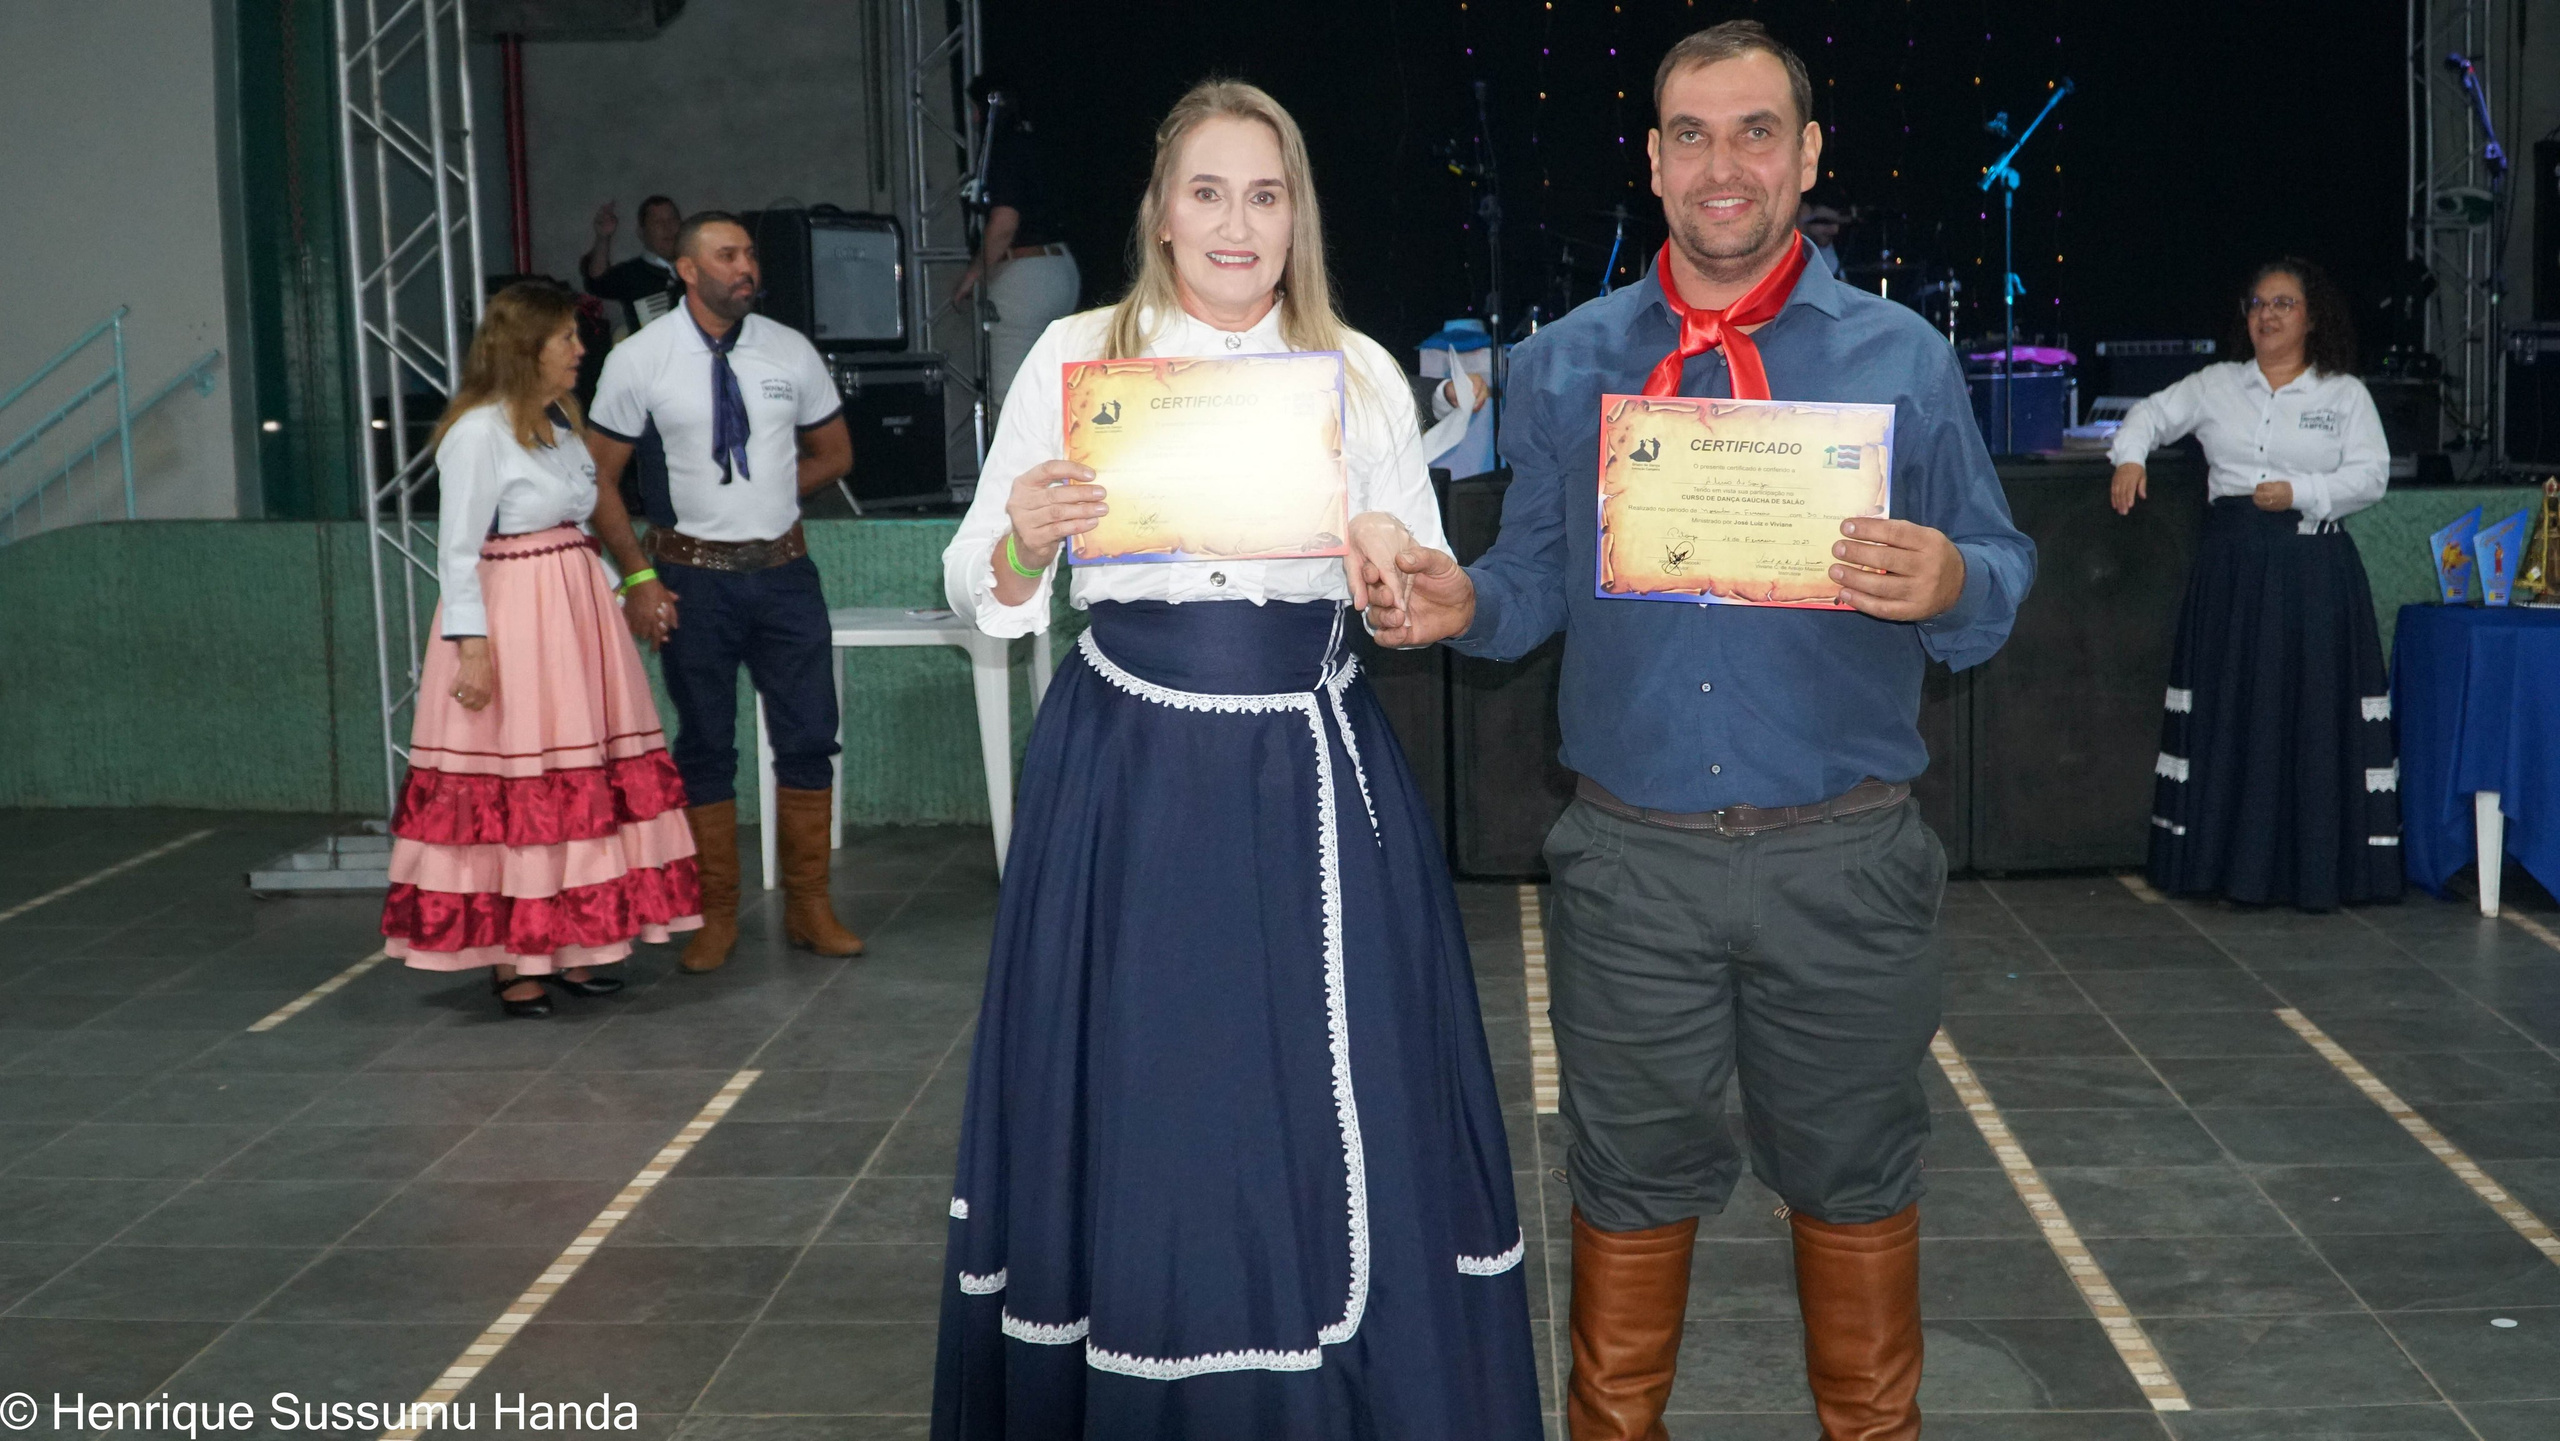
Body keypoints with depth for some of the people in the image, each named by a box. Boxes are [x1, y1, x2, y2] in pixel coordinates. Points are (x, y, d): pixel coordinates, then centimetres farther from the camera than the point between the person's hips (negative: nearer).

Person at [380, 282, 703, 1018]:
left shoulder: (559, 421, 15)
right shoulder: (478, 430, -11)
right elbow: (457, 549, -13)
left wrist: (617, 593, 15)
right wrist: (471, 645, -19)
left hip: (573, 612, 9)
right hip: (511, 622, -9)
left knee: (581, 785, 9)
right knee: (510, 790, -3)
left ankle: (568, 946, 17)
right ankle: (511, 961, 4)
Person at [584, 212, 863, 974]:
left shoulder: (791, 352, 3)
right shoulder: (639, 361, -5)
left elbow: (834, 454, 15)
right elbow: (600, 478, -2)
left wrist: (765, 491, 2)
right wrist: (637, 578, -9)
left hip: (783, 569, 3)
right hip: (693, 575, -2)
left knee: (808, 738, 4)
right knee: (705, 748, 7)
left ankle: (808, 906, 18)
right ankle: (717, 917, 18)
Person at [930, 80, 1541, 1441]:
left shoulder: (1362, 373, 6)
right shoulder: (1074, 356, 2)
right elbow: (982, 595, 2)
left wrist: (1400, 568, -15)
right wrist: (1025, 540, -19)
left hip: (1314, 783, 1)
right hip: (1129, 781, -1)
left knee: (1334, 1127, 5)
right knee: (1137, 1121, 5)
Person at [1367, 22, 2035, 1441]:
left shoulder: (1905, 360, 2)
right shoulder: (1562, 367, 7)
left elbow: (2000, 581, 2)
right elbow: (1538, 581, 10)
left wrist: (1948, 584, -21)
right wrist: (1461, 604, -12)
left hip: (1844, 859, -1)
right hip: (1632, 857, 1)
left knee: (1852, 1175, 13)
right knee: (1630, 1177, 12)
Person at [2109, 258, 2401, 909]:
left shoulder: (2345, 394, 7)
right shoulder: (2216, 385, 12)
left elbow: (2370, 474, -1)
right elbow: (2153, 414, 13)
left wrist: (2300, 492, -15)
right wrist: (2130, 456, -8)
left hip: (2315, 569, -2)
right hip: (2232, 568, 2)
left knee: (2312, 709, -4)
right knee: (2233, 709, 1)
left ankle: (2316, 867, 1)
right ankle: (2238, 862, 6)